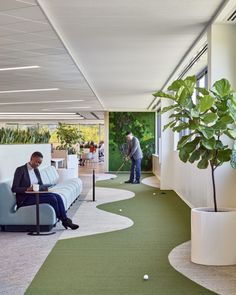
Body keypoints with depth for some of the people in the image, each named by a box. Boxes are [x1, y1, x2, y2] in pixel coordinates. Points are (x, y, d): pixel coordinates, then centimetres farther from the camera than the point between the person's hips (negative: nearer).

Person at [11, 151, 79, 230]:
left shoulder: (36, 170, 13)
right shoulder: (20, 170, -9)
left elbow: (41, 185, 12)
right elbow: (14, 188, -14)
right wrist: (27, 189, -29)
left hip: (35, 194, 7)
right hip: (24, 199, -7)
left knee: (57, 196, -15)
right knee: (52, 198, -24)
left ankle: (65, 219, -15)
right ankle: (64, 220, -9)